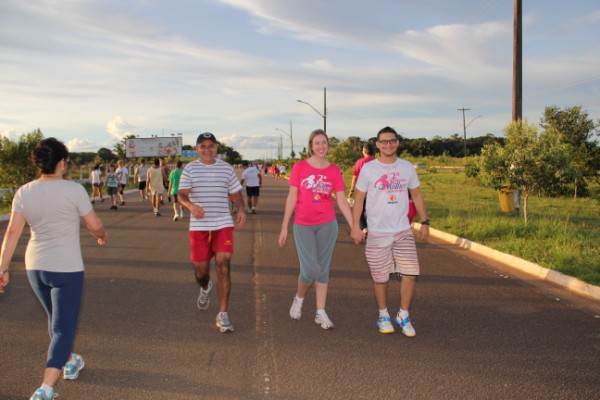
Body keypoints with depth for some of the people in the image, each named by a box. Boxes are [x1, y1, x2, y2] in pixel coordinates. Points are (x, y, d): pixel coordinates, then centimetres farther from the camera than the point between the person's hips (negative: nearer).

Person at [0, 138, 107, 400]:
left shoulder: (23, 193, -1)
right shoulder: (74, 190, -14)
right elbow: (95, 225, -5)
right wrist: (102, 236, 16)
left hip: (35, 266, 6)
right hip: (67, 268, -6)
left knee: (56, 319, 25)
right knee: (63, 328, 0)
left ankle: (70, 362, 45)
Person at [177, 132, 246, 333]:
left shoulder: (226, 168, 8)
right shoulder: (190, 169, 3)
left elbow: (236, 192, 15)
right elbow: (181, 194, -6)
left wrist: (241, 210, -6)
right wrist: (191, 205, -29)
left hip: (223, 225, 0)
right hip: (198, 226, 0)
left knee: (223, 265, -11)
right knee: (200, 270, 7)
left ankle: (223, 315, -3)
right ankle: (205, 288, 46)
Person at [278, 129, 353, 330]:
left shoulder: (334, 170, 1)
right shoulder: (300, 167, -3)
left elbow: (342, 201, 2)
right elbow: (292, 198, -2)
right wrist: (284, 228, -2)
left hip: (327, 224, 2)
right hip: (303, 225, -2)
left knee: (323, 269, 7)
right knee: (310, 270, -7)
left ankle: (320, 313, 18)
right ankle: (299, 298, 24)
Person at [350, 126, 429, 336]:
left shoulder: (407, 167, 4)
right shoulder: (368, 169, -5)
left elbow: (416, 195, 13)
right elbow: (359, 199, -2)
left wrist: (424, 222, 9)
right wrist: (355, 226, -8)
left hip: (404, 231, 3)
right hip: (377, 233, -2)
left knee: (410, 274, -2)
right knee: (380, 278, 6)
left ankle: (403, 316, 16)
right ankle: (383, 316, 27)